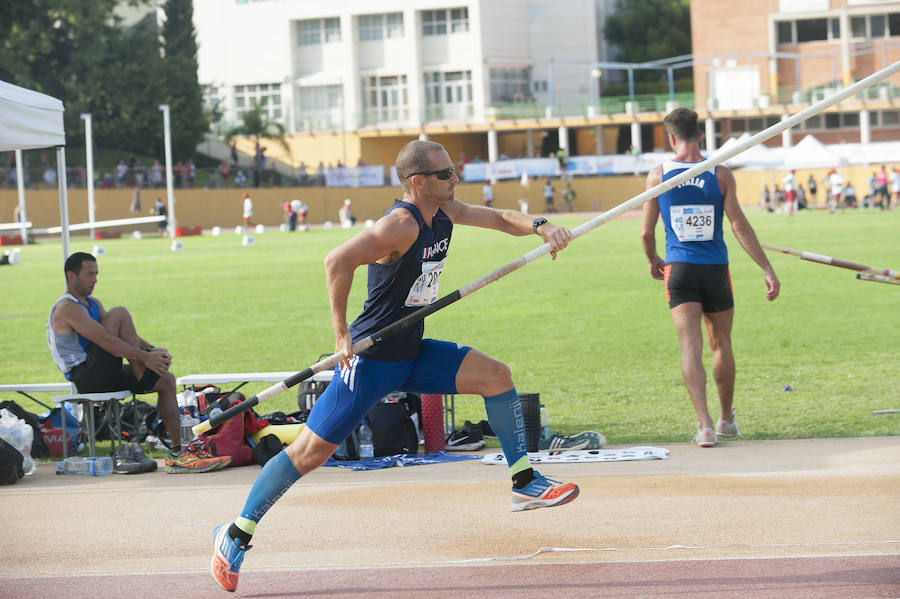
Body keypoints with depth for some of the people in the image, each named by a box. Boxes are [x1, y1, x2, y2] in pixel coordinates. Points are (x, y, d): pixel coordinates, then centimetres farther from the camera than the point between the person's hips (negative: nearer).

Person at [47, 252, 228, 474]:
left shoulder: (92, 304, 19)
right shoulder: (67, 308, -13)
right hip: (85, 376, -10)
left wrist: (152, 350, -6)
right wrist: (144, 357, -25)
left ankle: (178, 450, 2)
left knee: (166, 380, 6)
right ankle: (142, 377, -15)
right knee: (120, 313, -18)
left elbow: (128, 337, 13)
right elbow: (105, 341, -23)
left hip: (105, 375, 10)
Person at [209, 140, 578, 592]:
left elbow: (501, 219, 15)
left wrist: (540, 227, -6)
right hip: (371, 359, -8)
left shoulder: (443, 212, 5)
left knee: (495, 376, -2)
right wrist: (343, 333, -29)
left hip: (413, 354, 8)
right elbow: (338, 261, -33)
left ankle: (525, 485, 8)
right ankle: (235, 536, 3)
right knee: (311, 451, -8)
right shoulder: (403, 224, -23)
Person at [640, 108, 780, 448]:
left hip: (679, 269, -1)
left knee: (690, 346, -6)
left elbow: (646, 232, 4)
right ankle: (727, 420, 30)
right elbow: (740, 225, -8)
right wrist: (768, 270, -5)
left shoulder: (658, 176, -1)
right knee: (721, 344, 17)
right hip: (715, 268, 1)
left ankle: (705, 425, -20)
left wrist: (653, 262, 24)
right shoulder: (720, 174, -3)